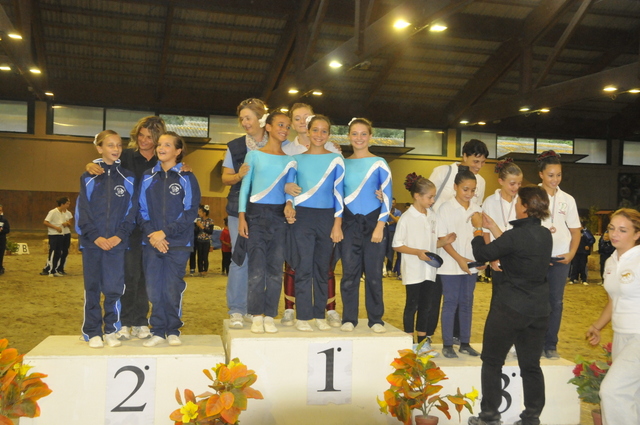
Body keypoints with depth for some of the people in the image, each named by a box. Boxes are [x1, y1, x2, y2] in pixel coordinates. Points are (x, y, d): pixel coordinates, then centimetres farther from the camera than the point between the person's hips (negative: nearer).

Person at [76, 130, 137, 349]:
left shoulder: (128, 178, 7)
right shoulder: (88, 178, 6)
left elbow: (131, 211, 3)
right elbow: (82, 210, 0)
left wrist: (120, 235, -10)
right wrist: (95, 236, -11)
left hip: (117, 242, 0)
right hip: (91, 241, 0)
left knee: (113, 288, -3)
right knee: (92, 288, 5)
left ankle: (111, 330, 12)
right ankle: (93, 332, 15)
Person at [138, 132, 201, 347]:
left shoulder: (187, 178, 1)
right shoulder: (147, 178, 10)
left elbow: (190, 211, -5)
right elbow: (141, 210, 8)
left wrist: (166, 232, -13)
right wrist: (151, 233, -8)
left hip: (178, 243, -3)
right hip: (151, 242, 3)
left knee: (173, 289, 0)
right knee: (154, 288, 3)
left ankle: (173, 331, 14)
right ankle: (158, 331, 14)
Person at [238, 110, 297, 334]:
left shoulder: (290, 160, 10)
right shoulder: (254, 154, 4)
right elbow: (245, 186, 4)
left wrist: (289, 203, -16)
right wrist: (241, 216, -4)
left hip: (279, 216, 2)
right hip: (256, 214, -2)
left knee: (275, 269, 3)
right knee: (257, 269, -5)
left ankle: (270, 316, 11)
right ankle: (257, 316, 5)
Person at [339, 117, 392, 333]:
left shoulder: (379, 163, 2)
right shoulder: (343, 164, 9)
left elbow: (387, 196, -1)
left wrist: (380, 226, -9)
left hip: (373, 221, -2)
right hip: (350, 223, 2)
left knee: (373, 273, 2)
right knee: (349, 273, 2)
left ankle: (376, 319, 11)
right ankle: (349, 318, 11)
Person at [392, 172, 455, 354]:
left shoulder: (432, 216, 7)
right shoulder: (406, 218, -11)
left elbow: (432, 243, 14)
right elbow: (397, 245, -10)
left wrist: (444, 241, -6)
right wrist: (417, 252, -21)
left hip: (429, 269, 6)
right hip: (413, 270, -6)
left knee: (427, 305, 11)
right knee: (412, 305, 4)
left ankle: (423, 342, 22)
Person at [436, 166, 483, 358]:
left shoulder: (476, 209, 6)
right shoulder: (446, 209, -6)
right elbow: (442, 238, -8)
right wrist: (459, 259, -16)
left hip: (471, 264, 4)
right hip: (451, 265, -4)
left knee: (467, 302, 10)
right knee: (451, 302, 0)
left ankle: (465, 343, 19)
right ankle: (447, 345, 8)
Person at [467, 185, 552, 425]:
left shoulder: (516, 236, -19)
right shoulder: (545, 235, 3)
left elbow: (482, 254, -10)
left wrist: (478, 229, 6)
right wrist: (493, 227, 20)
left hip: (510, 308, -7)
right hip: (539, 309, 7)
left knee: (492, 362, 8)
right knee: (531, 365, 15)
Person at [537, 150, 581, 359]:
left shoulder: (568, 199, 6)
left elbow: (575, 230, 10)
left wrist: (571, 253, -3)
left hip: (560, 258, 3)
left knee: (556, 301, 6)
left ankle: (551, 344, 17)